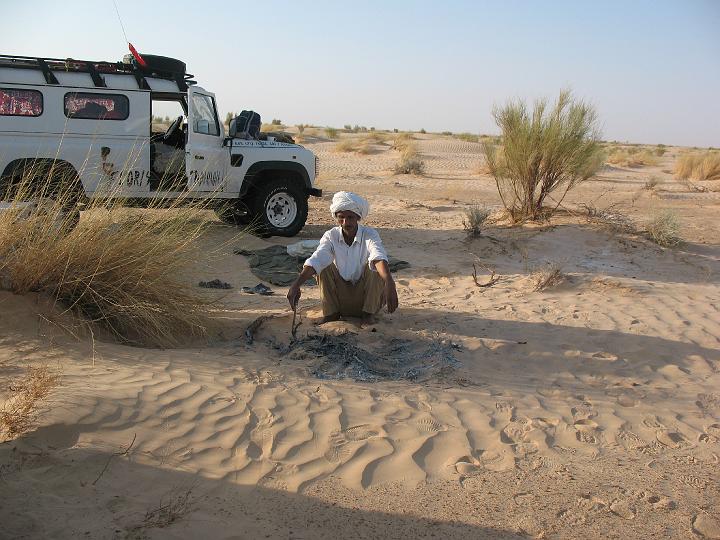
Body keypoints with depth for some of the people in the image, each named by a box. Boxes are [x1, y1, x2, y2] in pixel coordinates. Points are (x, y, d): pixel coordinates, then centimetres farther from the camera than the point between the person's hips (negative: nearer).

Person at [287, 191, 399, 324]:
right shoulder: (331, 236, -9)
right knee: (325, 266, -19)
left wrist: (389, 282, -59)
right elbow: (316, 260, -26)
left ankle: (369, 313, -14)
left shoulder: (369, 234, -16)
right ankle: (331, 312, -8)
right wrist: (296, 284, -43)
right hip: (341, 294, 2)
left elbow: (378, 257, -39)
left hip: (365, 293, -2)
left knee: (375, 267, -27)